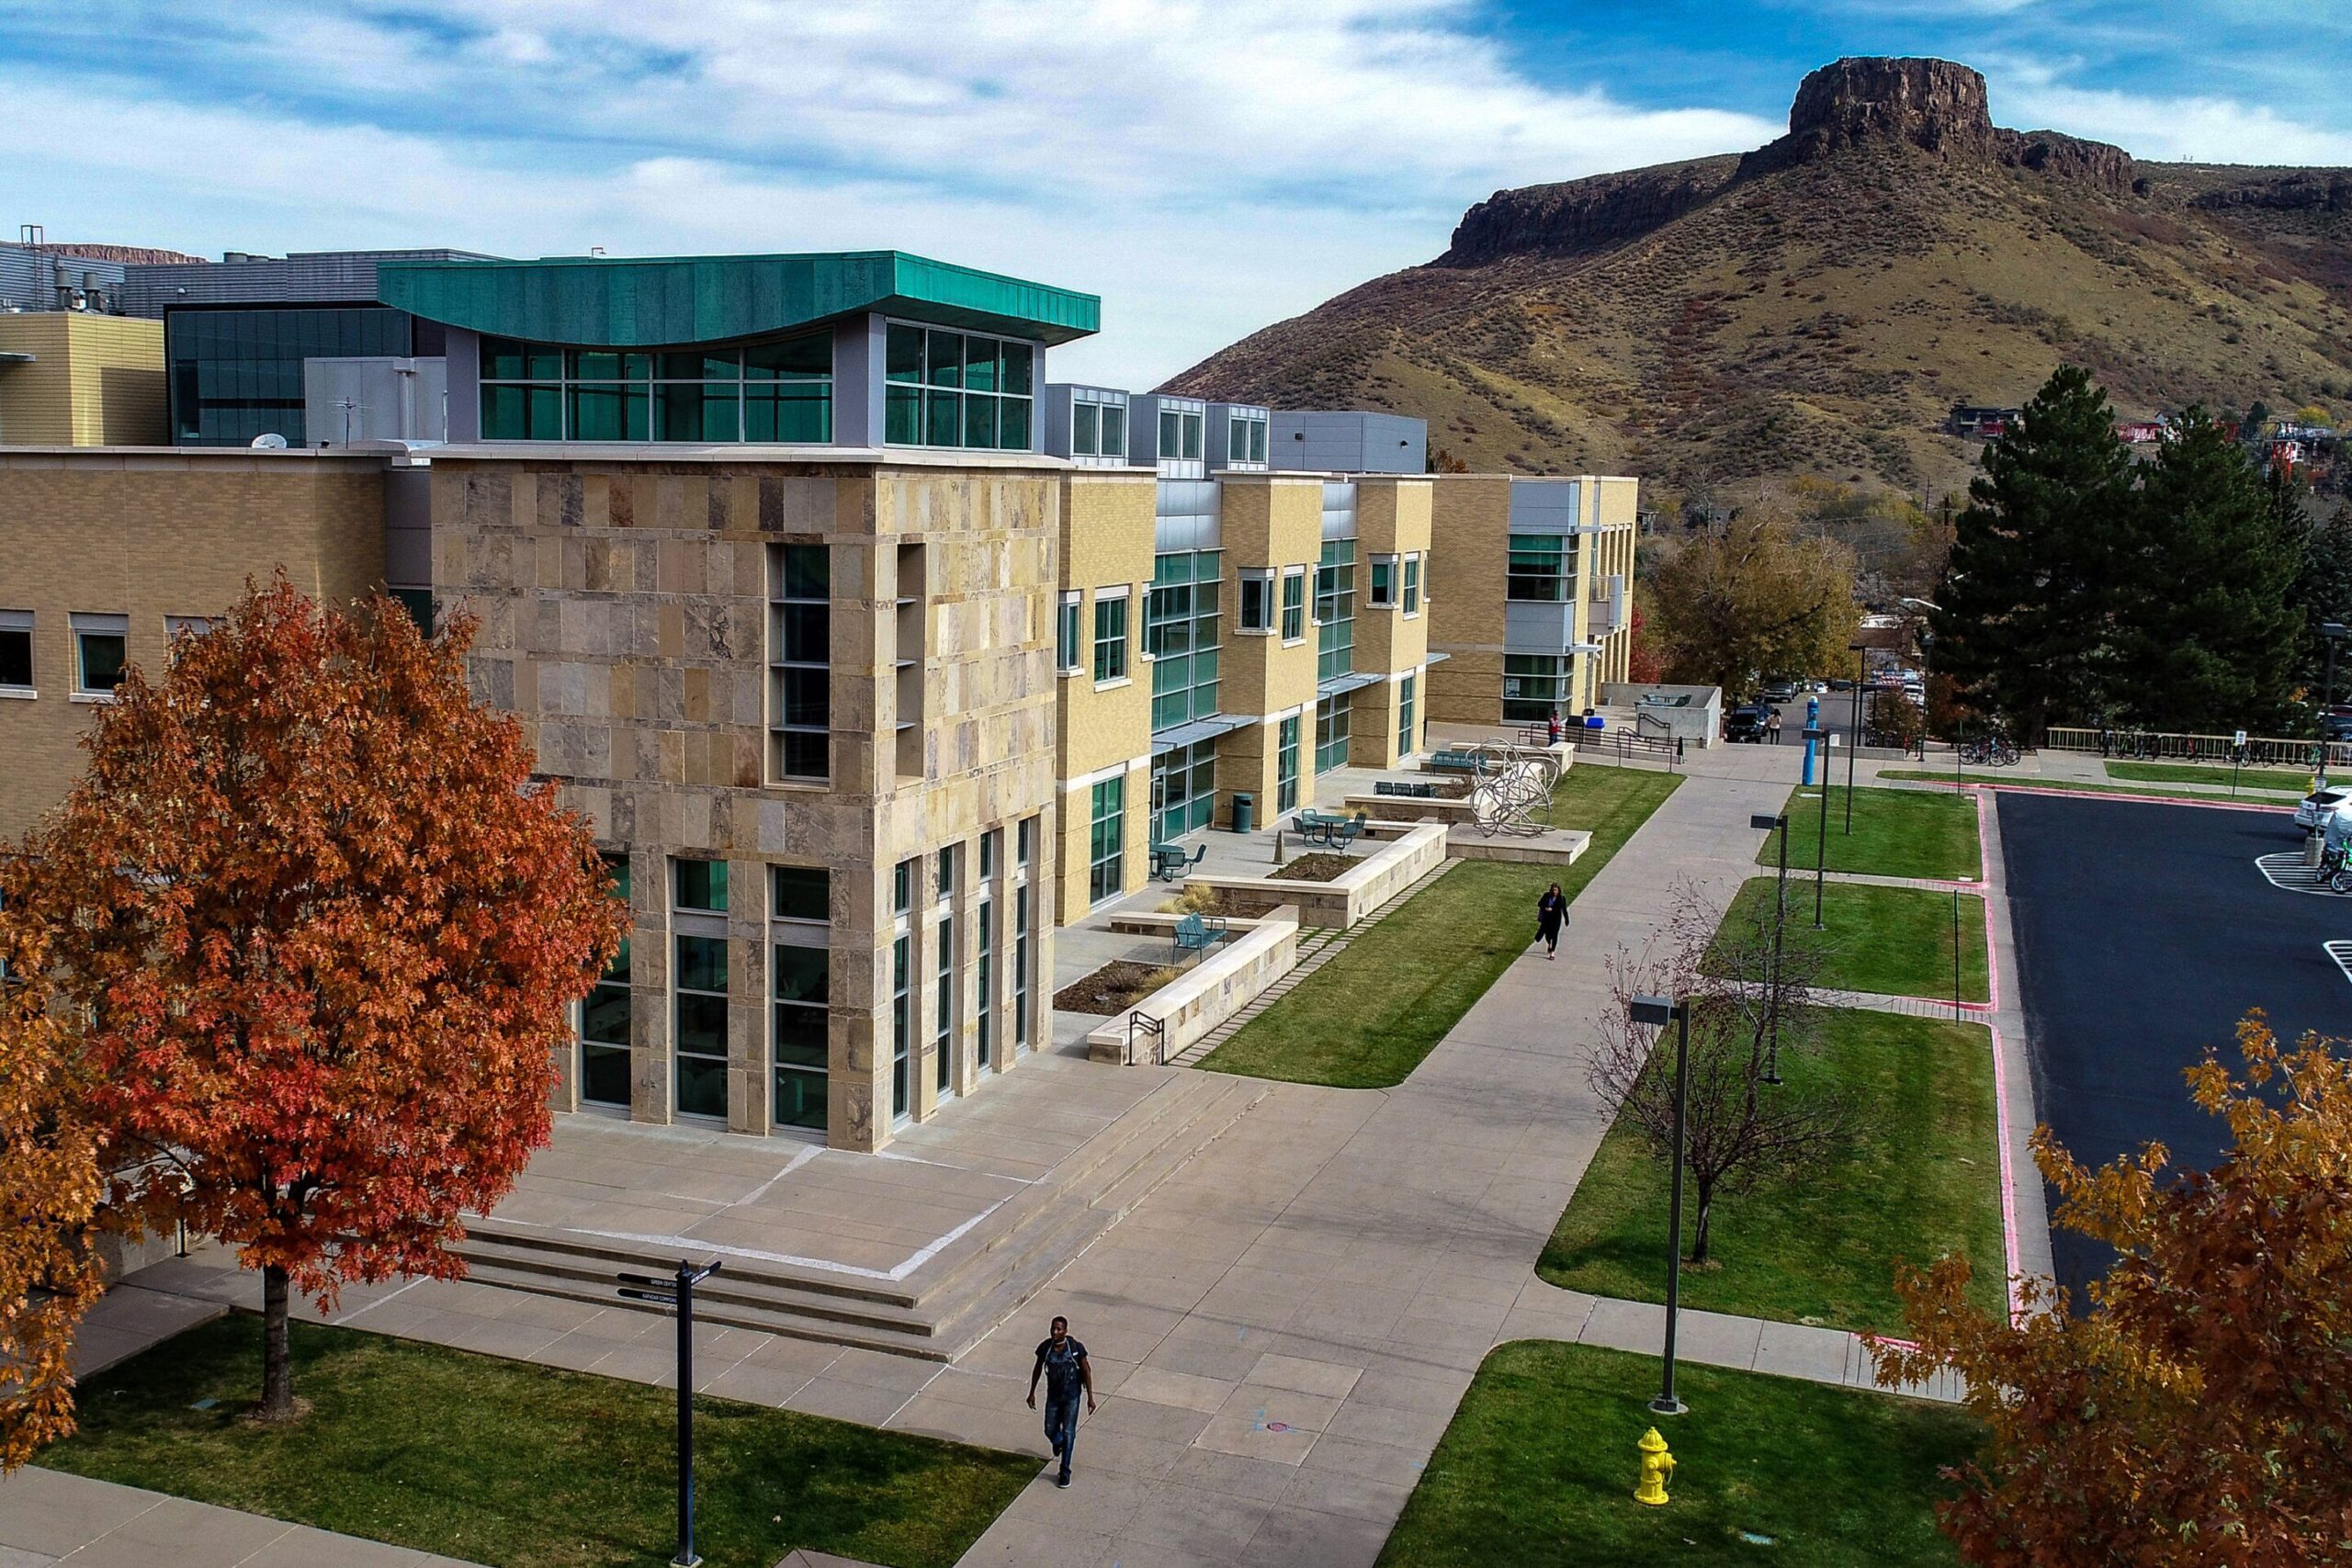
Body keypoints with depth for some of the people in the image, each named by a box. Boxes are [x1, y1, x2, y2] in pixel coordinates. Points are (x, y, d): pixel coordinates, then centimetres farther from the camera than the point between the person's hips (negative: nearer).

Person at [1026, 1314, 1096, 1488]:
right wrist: (1032, 1393, 8)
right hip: (1053, 1395, 3)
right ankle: (1059, 1443, 49)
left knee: (1068, 1433, -4)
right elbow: (1037, 1369, 3)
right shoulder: (1045, 1347, -13)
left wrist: (1090, 1397, -9)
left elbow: (1086, 1371, -10)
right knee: (1050, 1431, 12)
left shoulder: (1076, 1348, -20)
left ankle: (1065, 1472, 7)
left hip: (1071, 1396, -3)